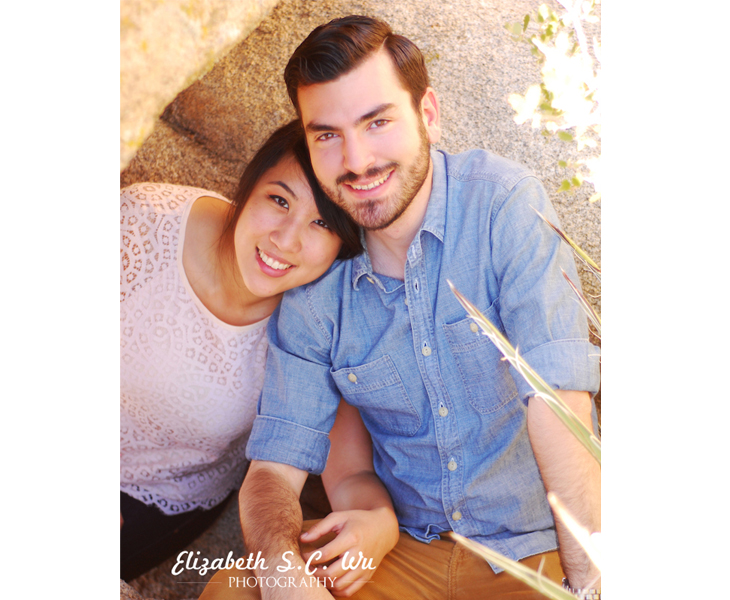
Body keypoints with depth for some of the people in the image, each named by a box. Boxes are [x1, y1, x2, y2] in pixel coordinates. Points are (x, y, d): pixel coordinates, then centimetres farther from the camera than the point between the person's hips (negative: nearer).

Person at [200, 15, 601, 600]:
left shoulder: (505, 204, -16)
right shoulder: (312, 291, -3)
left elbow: (557, 401, -24)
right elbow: (273, 469, -4)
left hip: (543, 552, -2)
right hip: (406, 548, 3)